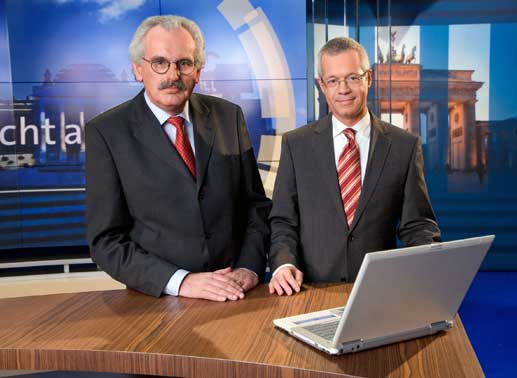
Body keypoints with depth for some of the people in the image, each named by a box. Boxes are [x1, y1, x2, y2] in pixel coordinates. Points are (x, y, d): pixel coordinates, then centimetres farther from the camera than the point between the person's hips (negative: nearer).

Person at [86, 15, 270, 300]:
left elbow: (255, 204, 10)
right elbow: (105, 239, -6)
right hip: (159, 297, -1)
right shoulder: (106, 132, -5)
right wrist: (179, 280, -16)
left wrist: (250, 267, -5)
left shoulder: (228, 117, 5)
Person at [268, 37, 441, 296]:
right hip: (312, 290, 0)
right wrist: (283, 264, -12)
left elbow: (417, 225, 7)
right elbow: (282, 222, 6)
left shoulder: (405, 146, 5)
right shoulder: (296, 144, 5)